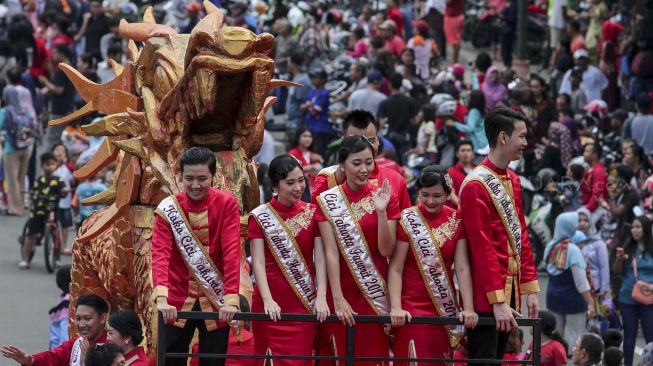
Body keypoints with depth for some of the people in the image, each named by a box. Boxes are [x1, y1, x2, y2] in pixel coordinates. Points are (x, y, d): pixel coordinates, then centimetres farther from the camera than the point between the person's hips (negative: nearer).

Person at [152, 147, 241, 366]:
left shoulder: (226, 205, -6)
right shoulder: (168, 208, -6)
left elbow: (232, 253, -14)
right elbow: (160, 253, -17)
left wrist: (231, 299, -26)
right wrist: (161, 297, -33)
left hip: (216, 302, 0)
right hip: (177, 302, 0)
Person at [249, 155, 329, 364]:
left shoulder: (312, 213, 5)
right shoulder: (259, 217, 0)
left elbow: (320, 258, -1)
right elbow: (258, 262, -7)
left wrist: (321, 297, -14)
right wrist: (267, 300, -20)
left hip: (304, 303, 1)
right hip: (271, 306, -1)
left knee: (299, 361, -3)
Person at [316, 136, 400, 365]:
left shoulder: (386, 198, 2)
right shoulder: (327, 201, -2)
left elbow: (385, 249, -6)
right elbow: (331, 252, -8)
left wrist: (381, 211, -19)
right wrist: (338, 298, -15)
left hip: (376, 293, 1)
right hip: (341, 290, -1)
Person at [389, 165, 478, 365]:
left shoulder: (456, 220, 3)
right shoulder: (407, 220, -6)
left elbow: (462, 268, -1)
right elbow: (395, 269, -8)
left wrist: (468, 308, -11)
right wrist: (396, 307, -20)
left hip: (445, 309, 3)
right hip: (412, 308, -3)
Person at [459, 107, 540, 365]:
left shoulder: (513, 181, 13)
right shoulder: (476, 185, -15)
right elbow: (483, 249, -19)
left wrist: (530, 288, 11)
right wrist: (498, 301, -21)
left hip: (510, 290, 9)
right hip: (486, 297, -9)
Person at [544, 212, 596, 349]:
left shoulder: (550, 247, 2)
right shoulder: (573, 250, -17)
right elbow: (580, 281, -18)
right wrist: (590, 302, -15)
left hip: (553, 296, 6)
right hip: (572, 297, -6)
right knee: (574, 336, -1)